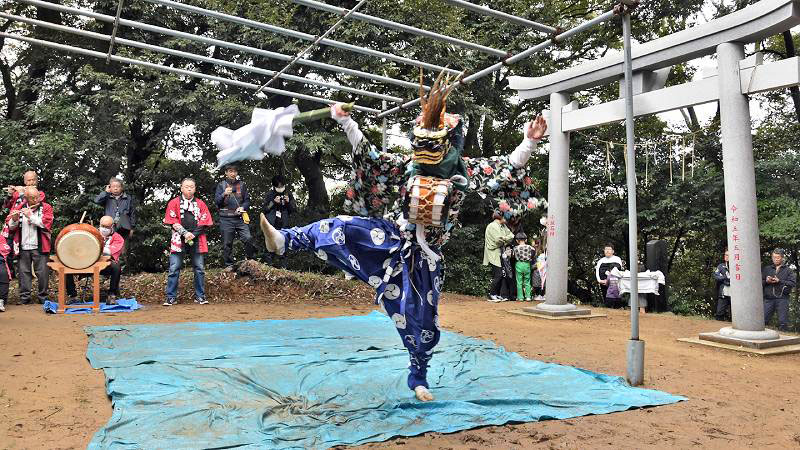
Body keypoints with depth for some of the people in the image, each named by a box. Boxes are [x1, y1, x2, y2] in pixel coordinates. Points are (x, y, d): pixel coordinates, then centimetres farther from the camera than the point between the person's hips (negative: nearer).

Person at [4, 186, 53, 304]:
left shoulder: (46, 208, 2)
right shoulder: (18, 208, 9)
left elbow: (46, 223, -12)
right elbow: (10, 227, 9)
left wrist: (31, 216, -16)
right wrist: (14, 219, -12)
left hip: (40, 247, -2)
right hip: (23, 247, 2)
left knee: (42, 272, -1)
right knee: (24, 272, 6)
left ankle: (43, 297, 10)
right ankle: (24, 298, 14)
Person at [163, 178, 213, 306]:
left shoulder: (201, 204, 12)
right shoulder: (174, 203, 7)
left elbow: (205, 222, 4)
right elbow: (172, 221, -2)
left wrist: (193, 234, -9)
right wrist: (185, 233, -13)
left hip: (196, 241, 2)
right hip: (179, 240, -1)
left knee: (199, 269, 2)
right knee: (174, 269, -2)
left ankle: (200, 296, 11)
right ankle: (171, 297, 4)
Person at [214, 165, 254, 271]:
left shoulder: (242, 185, 14)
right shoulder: (221, 185, 9)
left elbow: (247, 200, 13)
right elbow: (216, 201, 1)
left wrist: (243, 207, -8)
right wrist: (224, 194, -18)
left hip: (240, 217, 1)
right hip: (226, 218, -1)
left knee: (247, 238, -15)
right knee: (227, 243, 1)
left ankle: (249, 260, 2)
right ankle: (229, 265, 10)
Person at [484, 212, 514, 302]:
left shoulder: (503, 226, 17)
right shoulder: (493, 226, -12)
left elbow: (511, 235, 9)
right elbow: (498, 240, -21)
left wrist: (504, 239, -9)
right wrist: (506, 239, -1)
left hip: (500, 253, 9)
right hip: (494, 254, -9)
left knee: (499, 275, 7)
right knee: (498, 275, -11)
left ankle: (497, 295, 12)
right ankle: (491, 295, -5)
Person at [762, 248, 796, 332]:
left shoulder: (788, 270, 11)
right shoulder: (766, 269, 18)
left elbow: (793, 283, -2)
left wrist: (779, 281, -12)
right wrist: (766, 281, -7)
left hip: (782, 298, -2)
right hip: (768, 298, 2)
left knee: (783, 323, -2)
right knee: (763, 320, -4)